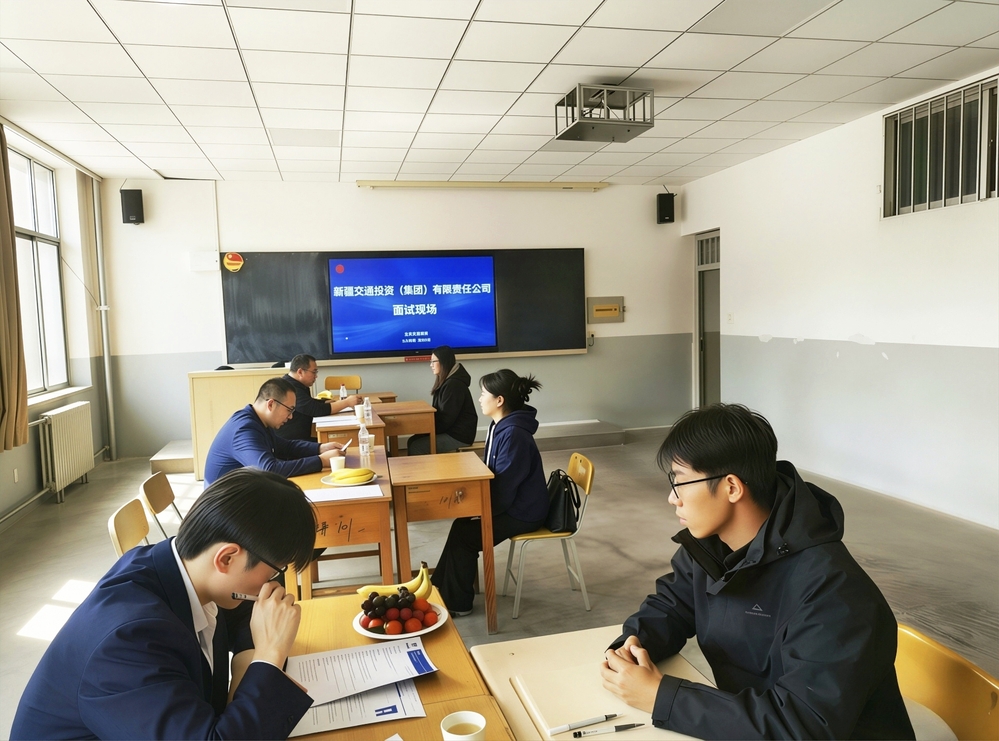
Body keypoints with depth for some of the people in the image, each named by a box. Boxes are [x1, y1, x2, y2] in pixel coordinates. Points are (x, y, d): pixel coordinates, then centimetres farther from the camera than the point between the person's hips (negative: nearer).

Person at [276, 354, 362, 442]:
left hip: (299, 438, 10)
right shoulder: (290, 389, -20)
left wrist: (339, 401, 5)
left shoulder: (296, 385, 12)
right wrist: (347, 402, -14)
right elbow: (317, 410, -23)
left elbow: (313, 404, 19)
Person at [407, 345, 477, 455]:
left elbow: (447, 418, -21)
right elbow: (440, 412, 15)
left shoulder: (454, 384, -20)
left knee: (416, 447, -15)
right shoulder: (446, 381, 13)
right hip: (450, 430, 10)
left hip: (459, 435, -10)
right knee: (412, 441, 1)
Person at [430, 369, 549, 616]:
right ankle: (442, 589, 17)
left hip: (522, 512, -9)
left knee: (464, 533, -7)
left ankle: (457, 603, 10)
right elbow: (491, 472, 13)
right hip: (511, 504, 9)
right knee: (462, 525, 5)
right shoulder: (500, 426, 4)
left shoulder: (514, 434, -28)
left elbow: (504, 487, -26)